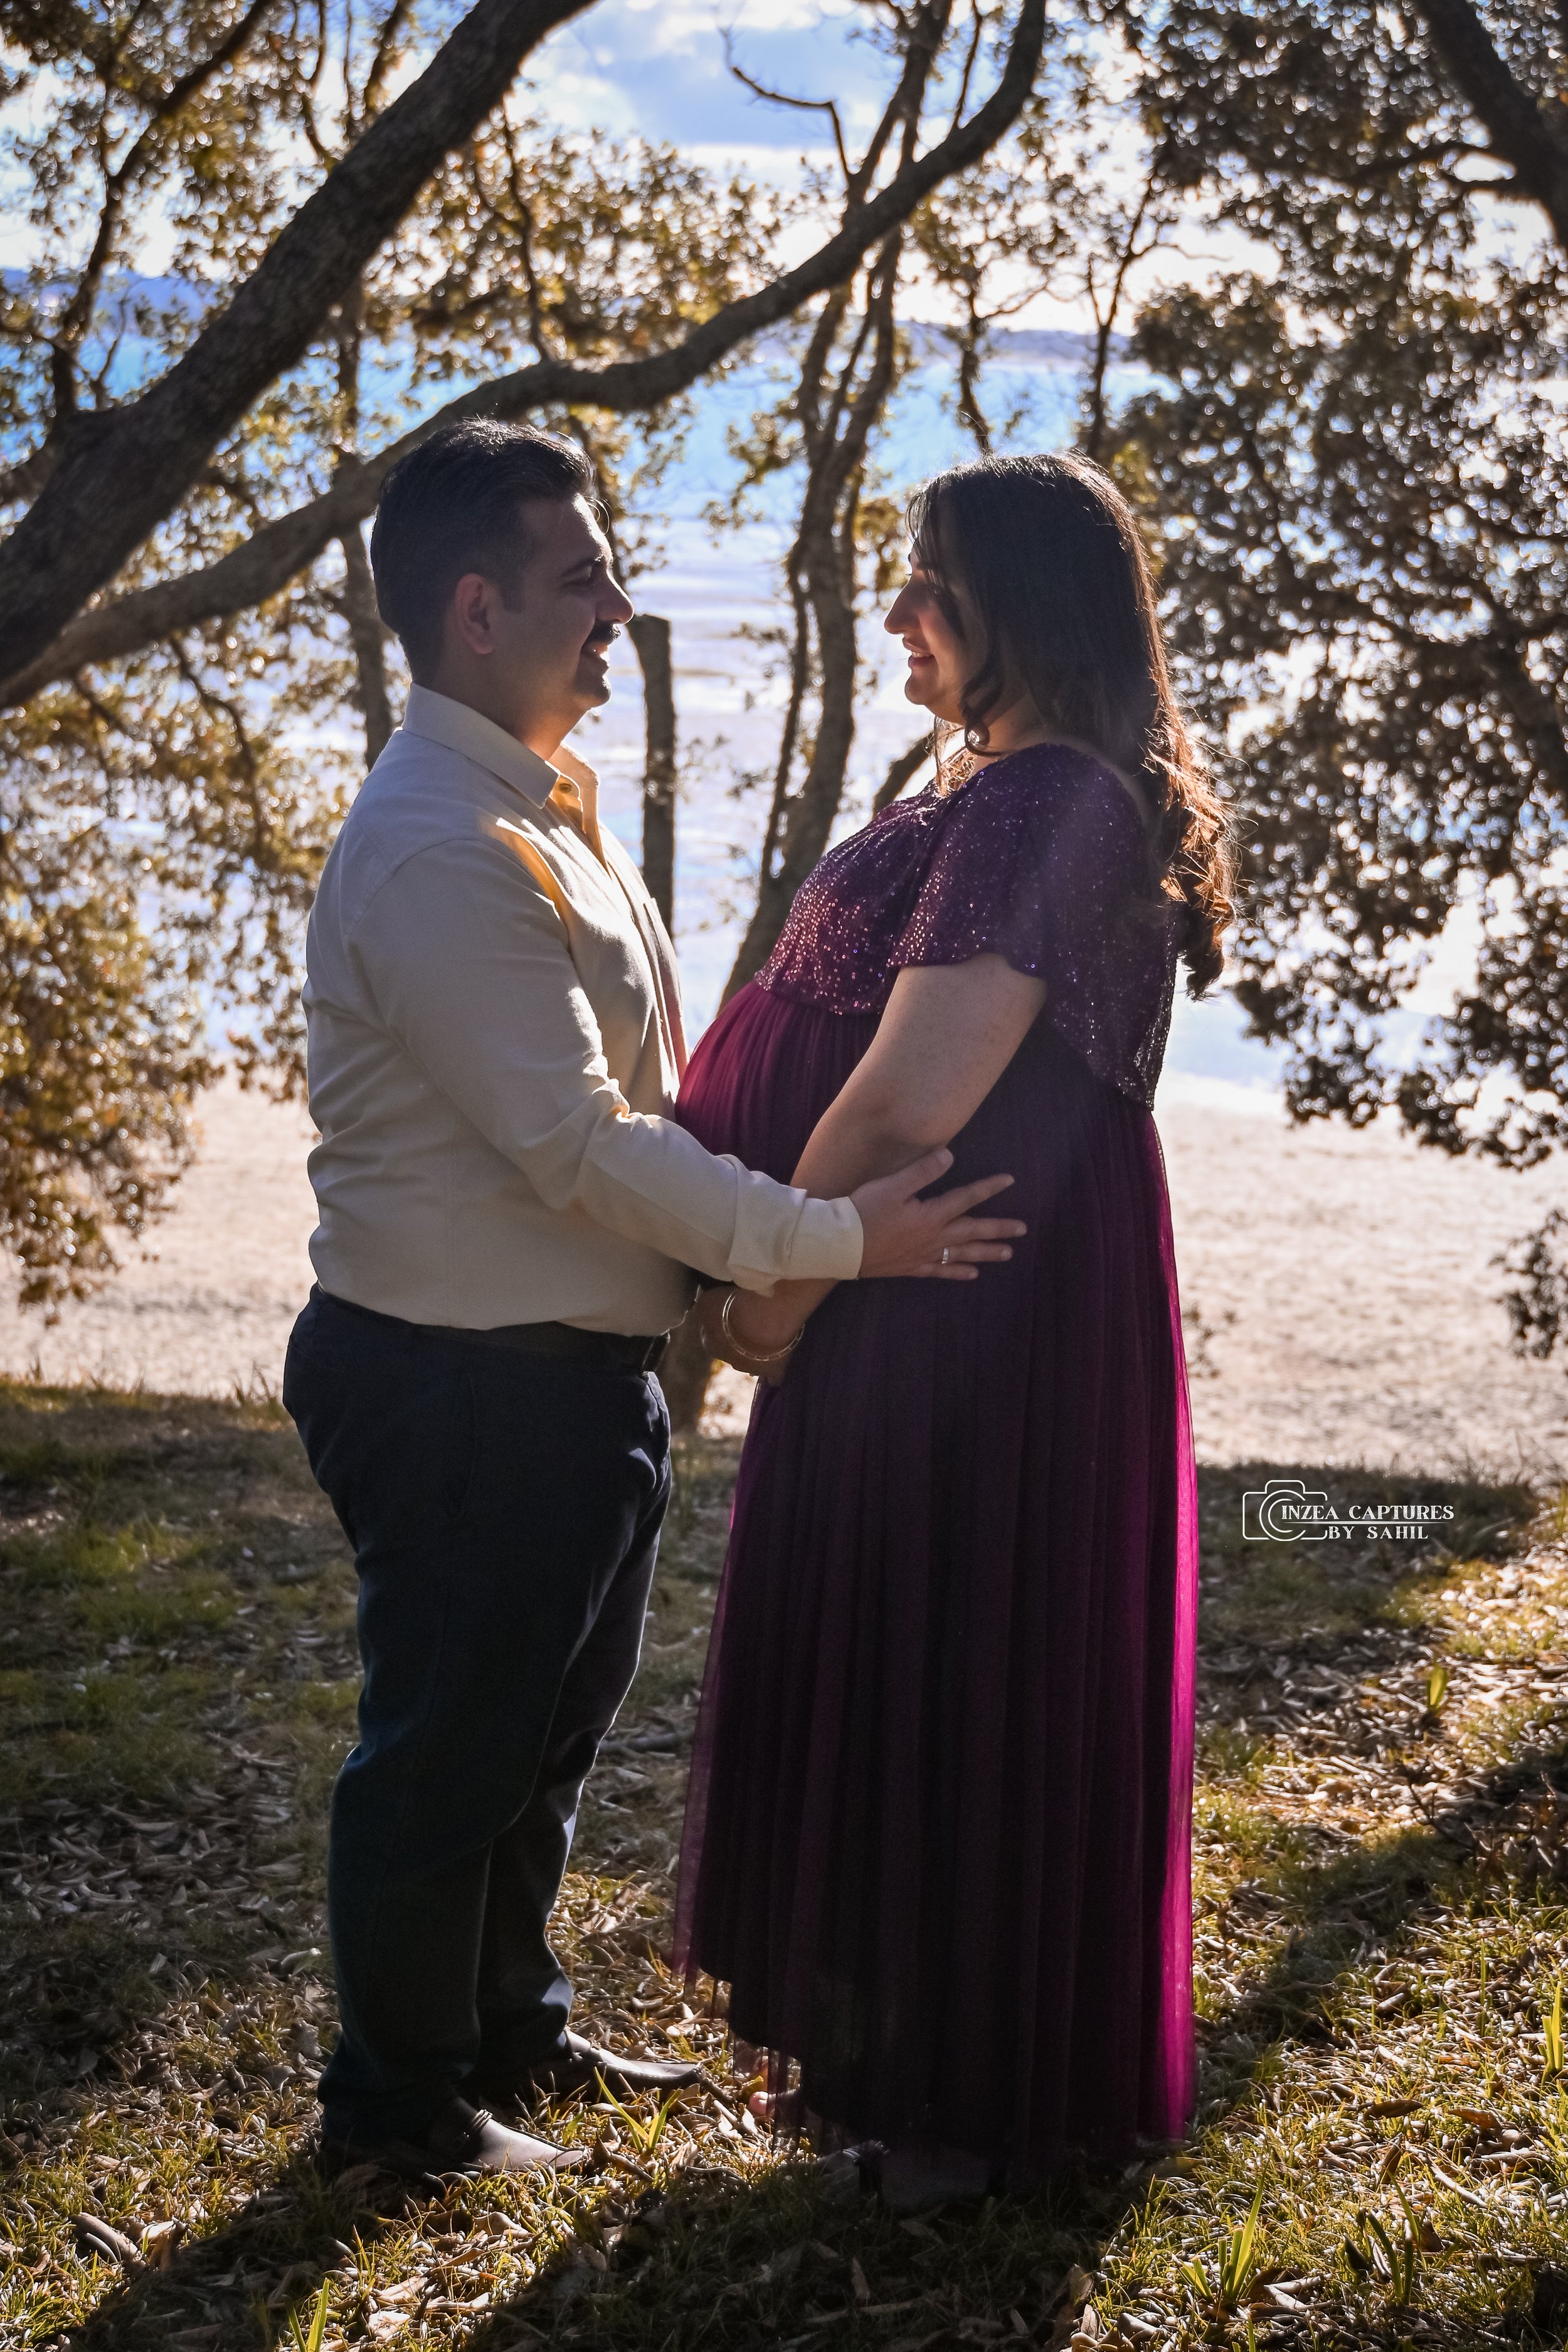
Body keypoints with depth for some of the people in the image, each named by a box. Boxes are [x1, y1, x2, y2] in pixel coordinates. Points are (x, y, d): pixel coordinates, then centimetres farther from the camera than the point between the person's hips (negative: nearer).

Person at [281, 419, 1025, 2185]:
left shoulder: (542, 810, 11)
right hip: (465, 1389, -10)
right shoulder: (438, 850, -23)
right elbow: (576, 1145, -25)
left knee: (546, 1725, 23)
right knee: (447, 1752, 7)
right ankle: (399, 2103, 27)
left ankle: (509, 2032, 43)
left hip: (572, 1365, 10)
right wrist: (831, 1238, -21)